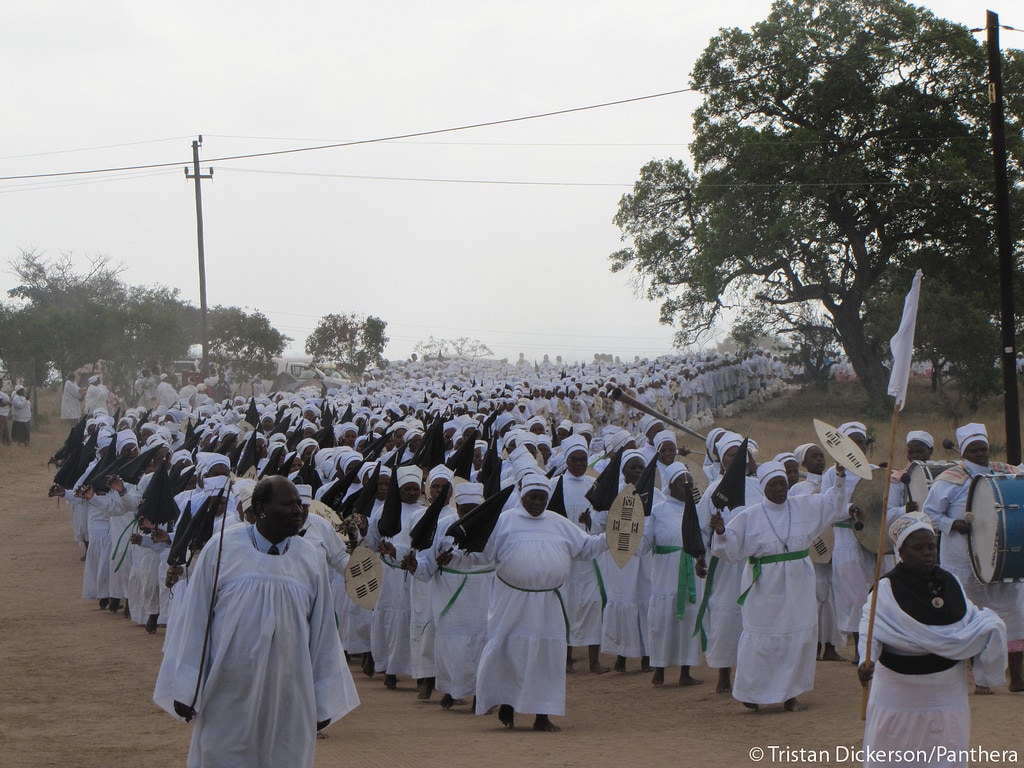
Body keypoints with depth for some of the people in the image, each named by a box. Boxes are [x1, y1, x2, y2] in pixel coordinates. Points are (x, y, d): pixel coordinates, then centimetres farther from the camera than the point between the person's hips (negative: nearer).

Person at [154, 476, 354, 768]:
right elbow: (195, 620, 0)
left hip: (289, 699, 2)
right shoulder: (221, 548, -4)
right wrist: (185, 690, -1)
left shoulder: (311, 559, 2)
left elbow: (322, 634, 6)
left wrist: (323, 701, 7)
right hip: (228, 696, -2)